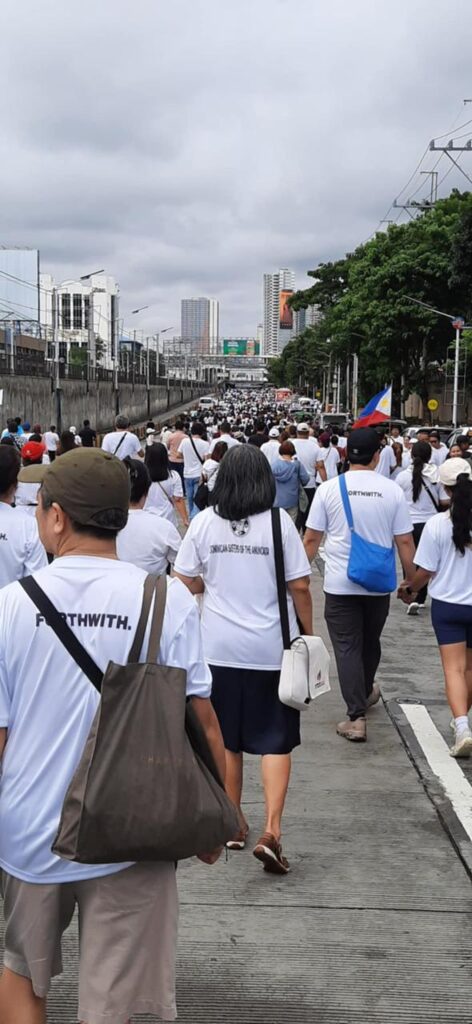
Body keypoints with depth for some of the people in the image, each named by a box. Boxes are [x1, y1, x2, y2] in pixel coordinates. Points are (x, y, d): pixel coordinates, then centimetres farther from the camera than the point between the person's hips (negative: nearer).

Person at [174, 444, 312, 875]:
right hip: (270, 647, -2)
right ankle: (271, 830, -5)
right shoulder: (278, 522, -10)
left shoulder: (204, 522, -4)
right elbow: (299, 586, -9)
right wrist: (307, 632, 5)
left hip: (219, 647, 2)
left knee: (226, 739, 15)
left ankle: (234, 824, 27)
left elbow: (185, 583, 1)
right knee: (275, 740, 6)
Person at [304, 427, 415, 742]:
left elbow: (311, 539, -3)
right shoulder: (393, 491, -6)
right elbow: (405, 542, -3)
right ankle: (366, 692, 45)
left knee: (347, 647, 2)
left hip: (340, 584, -2)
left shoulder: (329, 489, -7)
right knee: (370, 642, 22)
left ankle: (357, 717, -4)